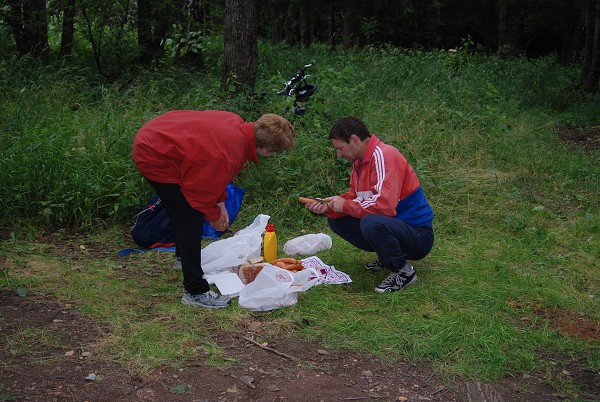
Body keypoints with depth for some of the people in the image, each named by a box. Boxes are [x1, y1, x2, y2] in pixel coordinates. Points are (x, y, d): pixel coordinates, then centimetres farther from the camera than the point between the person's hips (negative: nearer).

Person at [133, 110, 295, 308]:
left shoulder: (237, 125, -5)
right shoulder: (229, 156, -32)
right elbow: (201, 190, -18)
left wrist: (220, 204, 9)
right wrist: (215, 217, 0)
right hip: (154, 158, -10)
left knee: (184, 211, 26)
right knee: (190, 219, -9)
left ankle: (185, 256, 49)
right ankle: (195, 292, -3)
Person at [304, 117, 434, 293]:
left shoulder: (383, 156, -22)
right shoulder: (360, 160, 8)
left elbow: (384, 205, -31)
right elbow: (354, 196, 13)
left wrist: (345, 206, -19)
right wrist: (328, 207, -5)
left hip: (418, 235, -9)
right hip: (393, 224, 9)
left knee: (371, 223, -38)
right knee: (335, 220, 5)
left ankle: (404, 271, -12)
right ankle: (386, 256, 11)